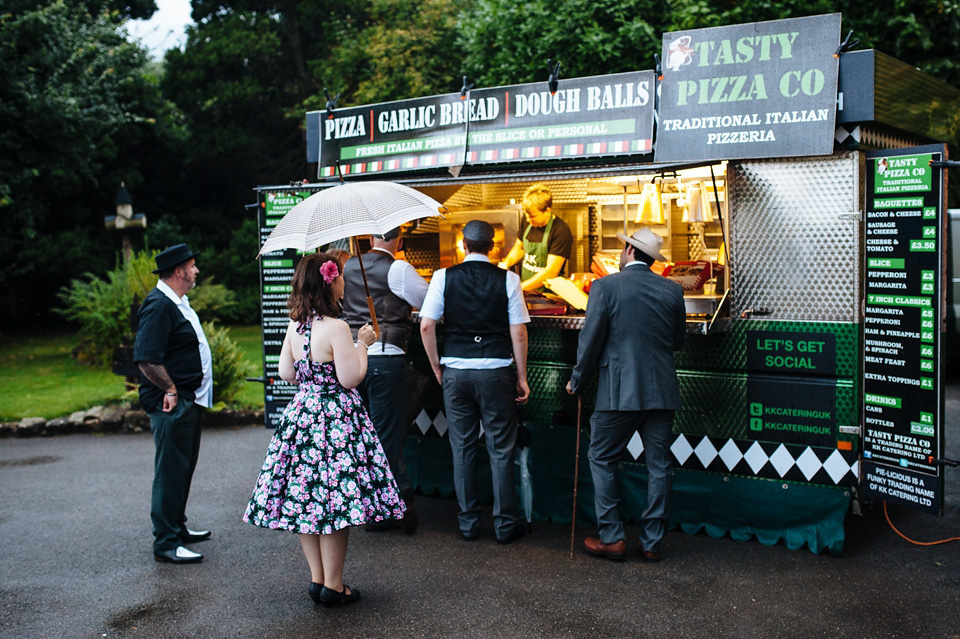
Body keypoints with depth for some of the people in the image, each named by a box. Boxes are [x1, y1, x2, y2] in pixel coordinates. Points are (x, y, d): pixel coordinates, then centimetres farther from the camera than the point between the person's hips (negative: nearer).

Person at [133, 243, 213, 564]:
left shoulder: (178, 303, 16)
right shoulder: (158, 305, -18)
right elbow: (147, 358, -25)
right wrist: (171, 390, -19)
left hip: (189, 401, 11)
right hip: (172, 405, -11)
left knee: (184, 467, 19)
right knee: (170, 472, -4)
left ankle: (178, 528, 33)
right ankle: (166, 543, 4)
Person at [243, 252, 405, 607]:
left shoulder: (294, 326, 4)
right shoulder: (336, 328, -17)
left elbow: (286, 373, 11)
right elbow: (351, 378, -16)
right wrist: (363, 343, -3)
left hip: (301, 413, 7)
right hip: (336, 419, -7)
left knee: (306, 498, 11)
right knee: (334, 499, 0)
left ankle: (317, 579, 20)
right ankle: (333, 586, 7)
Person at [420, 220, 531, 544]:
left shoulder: (443, 277, 0)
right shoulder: (508, 279, -2)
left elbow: (426, 326, -3)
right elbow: (518, 332, -4)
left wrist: (437, 367, 8)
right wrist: (521, 377, 4)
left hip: (455, 371, 1)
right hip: (496, 371, -1)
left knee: (462, 449, 11)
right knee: (501, 450, 7)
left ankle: (468, 523, 19)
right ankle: (505, 525, 14)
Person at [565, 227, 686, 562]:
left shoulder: (605, 286, -7)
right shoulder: (672, 290, 4)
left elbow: (591, 339, -7)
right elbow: (679, 340, 13)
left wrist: (577, 380, 6)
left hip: (620, 391, -4)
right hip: (662, 390, 4)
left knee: (602, 460, 10)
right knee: (658, 465, 11)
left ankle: (612, 539, 12)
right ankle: (652, 541, 18)